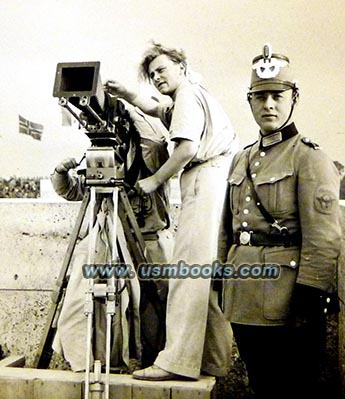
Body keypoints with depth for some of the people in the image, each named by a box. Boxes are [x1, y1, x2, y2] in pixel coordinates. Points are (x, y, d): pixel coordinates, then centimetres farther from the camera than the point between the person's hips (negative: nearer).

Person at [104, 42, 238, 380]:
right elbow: (154, 108, 43)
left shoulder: (188, 95, 1)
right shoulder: (200, 96, 32)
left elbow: (187, 148, -13)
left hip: (206, 181, -10)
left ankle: (178, 361, -18)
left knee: (187, 267, -15)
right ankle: (214, 360, 10)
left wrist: (154, 180, -3)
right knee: (209, 273, 7)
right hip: (217, 185, 10)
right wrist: (124, 93, 28)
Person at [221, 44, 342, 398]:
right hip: (244, 305, 7)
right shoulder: (241, 160, 14)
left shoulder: (310, 158, -7)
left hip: (287, 308, -6)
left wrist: (308, 300, -18)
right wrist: (223, 282, 12)